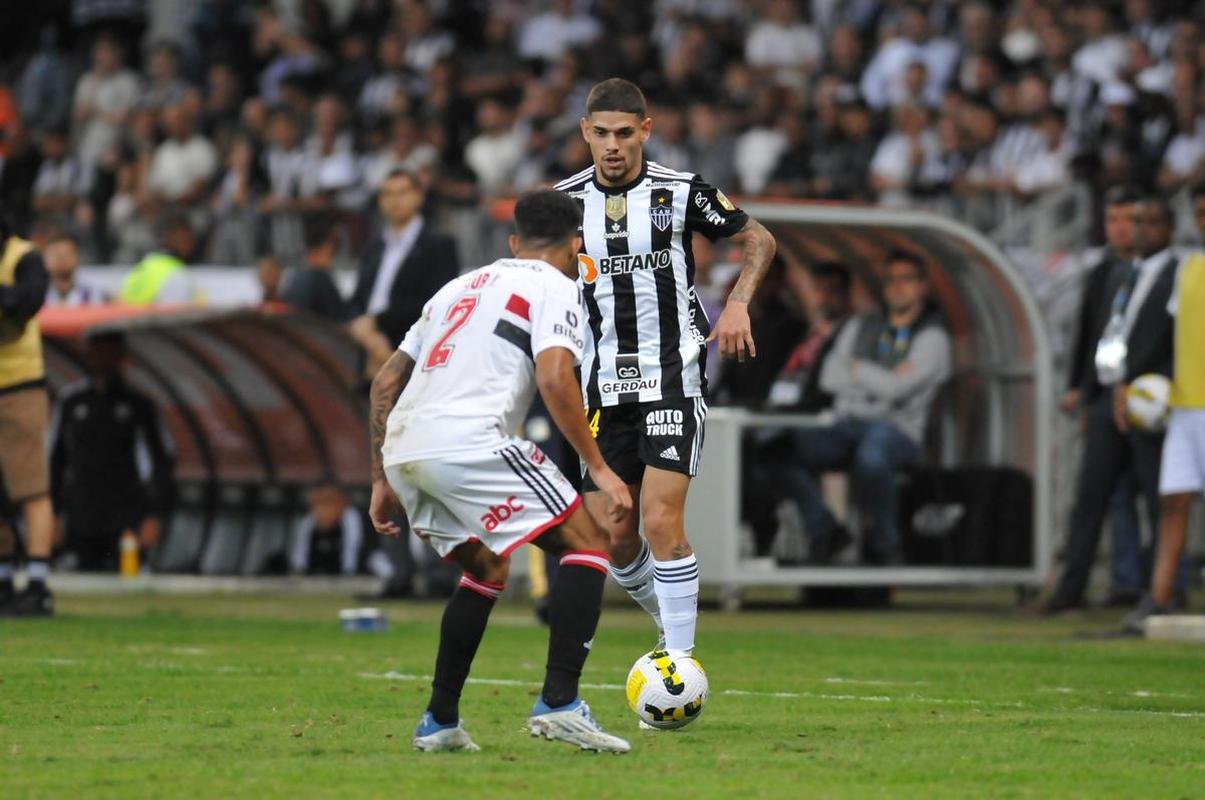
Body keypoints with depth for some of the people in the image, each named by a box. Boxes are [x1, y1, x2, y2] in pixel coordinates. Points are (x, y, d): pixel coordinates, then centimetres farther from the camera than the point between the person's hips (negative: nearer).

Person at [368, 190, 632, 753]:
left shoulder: (461, 287, 30)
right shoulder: (556, 288, 8)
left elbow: (385, 382, 27)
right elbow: (554, 378, -11)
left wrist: (383, 480, 30)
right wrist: (599, 468, -8)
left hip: (402, 448, 8)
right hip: (467, 442, -8)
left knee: (487, 570, 27)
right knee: (585, 545, 0)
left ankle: (439, 721, 23)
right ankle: (558, 702, -13)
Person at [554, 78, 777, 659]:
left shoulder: (680, 191, -5)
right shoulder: (564, 201, 3)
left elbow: (758, 240, 8)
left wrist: (738, 305, -5)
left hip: (673, 376, -4)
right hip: (602, 386, 4)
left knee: (661, 520, -16)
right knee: (611, 534, 3)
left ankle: (681, 658, -9)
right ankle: (671, 627, 28)